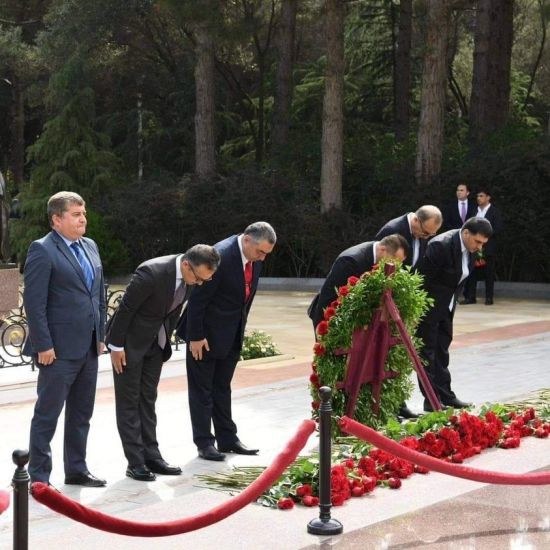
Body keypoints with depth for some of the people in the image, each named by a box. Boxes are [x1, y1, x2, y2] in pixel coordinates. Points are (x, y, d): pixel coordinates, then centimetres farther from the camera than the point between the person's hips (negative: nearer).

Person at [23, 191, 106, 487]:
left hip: (88, 348, 8)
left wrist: (100, 335, 13)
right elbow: (34, 302, -15)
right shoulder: (42, 250, -11)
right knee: (47, 414, 1)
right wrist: (43, 345, -17)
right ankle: (38, 477, 10)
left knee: (81, 414, 16)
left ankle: (76, 469, 28)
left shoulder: (90, 246, 12)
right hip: (59, 349, -7)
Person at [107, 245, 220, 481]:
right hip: (130, 341, -7)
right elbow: (125, 308, -22)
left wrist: (167, 339, 12)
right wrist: (116, 346, -16)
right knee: (129, 401, 0)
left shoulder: (190, 277, -9)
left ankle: (151, 456, 17)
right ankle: (135, 462, 3)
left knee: (147, 400, 12)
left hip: (155, 342, 7)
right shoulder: (152, 273, -31)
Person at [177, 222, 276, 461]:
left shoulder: (254, 258, -2)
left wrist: (241, 328, 12)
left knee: (222, 388, 17)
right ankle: (204, 442, 10)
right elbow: (198, 298, -22)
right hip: (206, 333, -8)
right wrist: (195, 336, -19)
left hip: (231, 335, 8)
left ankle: (227, 438, 24)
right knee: (201, 389, 3)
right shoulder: (221, 256, -26)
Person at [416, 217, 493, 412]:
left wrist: (453, 303, 11)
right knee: (428, 350, -1)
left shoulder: (470, 249, -3)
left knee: (442, 349, 14)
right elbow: (423, 278, -24)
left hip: (446, 306, 8)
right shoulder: (441, 245, -27)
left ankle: (445, 395, 22)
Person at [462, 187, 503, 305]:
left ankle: (489, 298, 6)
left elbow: (498, 228, -8)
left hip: (488, 247, -4)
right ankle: (471, 296, 4)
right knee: (472, 272, 1)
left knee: (489, 273, 0)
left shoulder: (494, 211, -1)